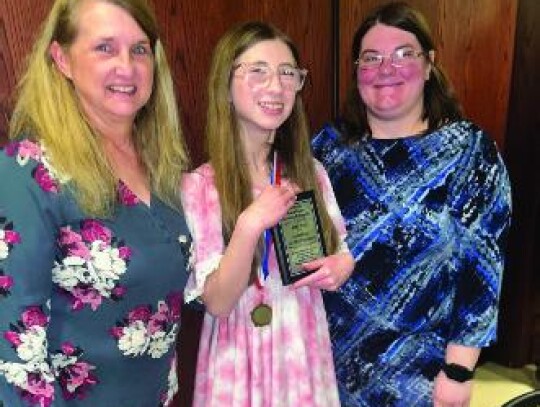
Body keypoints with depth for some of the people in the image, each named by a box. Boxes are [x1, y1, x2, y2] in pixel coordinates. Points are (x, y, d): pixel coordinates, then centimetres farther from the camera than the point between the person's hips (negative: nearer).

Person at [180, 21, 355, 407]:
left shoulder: (312, 172, -2)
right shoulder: (200, 185, -14)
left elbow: (342, 249, 10)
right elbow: (217, 303, -16)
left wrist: (342, 266, -12)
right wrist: (249, 225, -30)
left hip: (307, 355, 4)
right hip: (242, 364, -3)